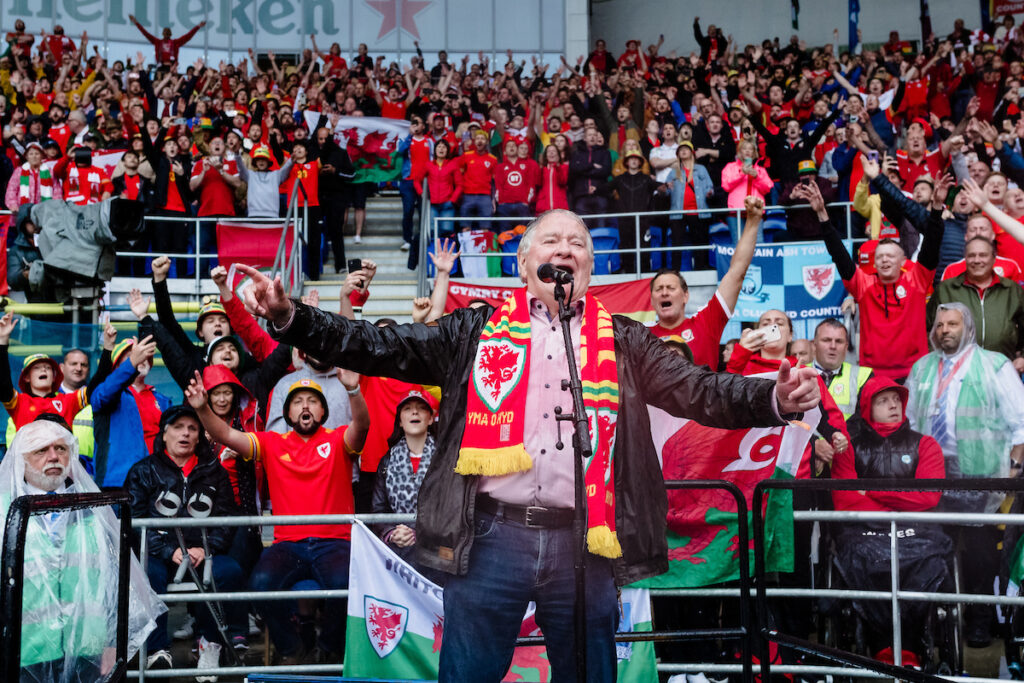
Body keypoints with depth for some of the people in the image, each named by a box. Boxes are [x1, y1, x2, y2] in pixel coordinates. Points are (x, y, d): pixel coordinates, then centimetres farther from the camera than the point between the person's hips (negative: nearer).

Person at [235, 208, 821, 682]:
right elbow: (381, 348, 5)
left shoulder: (623, 341, 10)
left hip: (584, 540, 1)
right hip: (492, 536, -1)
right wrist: (290, 316, -6)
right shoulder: (478, 330, 9)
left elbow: (701, 392, 4)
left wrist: (776, 398, -15)